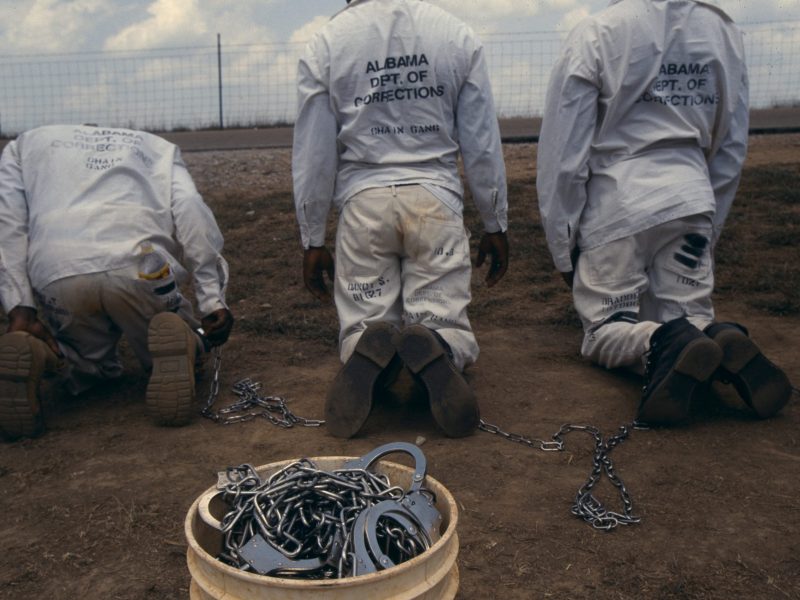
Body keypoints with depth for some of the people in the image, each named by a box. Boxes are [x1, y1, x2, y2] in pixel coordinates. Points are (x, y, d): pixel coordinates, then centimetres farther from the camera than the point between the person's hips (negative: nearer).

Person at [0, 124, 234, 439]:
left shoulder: (26, 144, 32)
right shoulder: (157, 146, 30)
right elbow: (191, 212, 9)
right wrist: (212, 301, 4)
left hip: (56, 275, 2)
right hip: (139, 268, -1)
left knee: (89, 366, 28)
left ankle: (31, 354, -5)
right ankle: (177, 345, -11)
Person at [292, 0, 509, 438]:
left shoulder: (325, 44, 1)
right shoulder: (458, 36, 4)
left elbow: (312, 155, 2)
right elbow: (482, 144, 6)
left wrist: (312, 240, 10)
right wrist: (495, 226, 14)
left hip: (363, 204, 0)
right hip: (435, 200, 0)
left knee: (360, 328, 13)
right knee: (449, 326, 9)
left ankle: (368, 351, -25)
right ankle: (434, 351, -28)